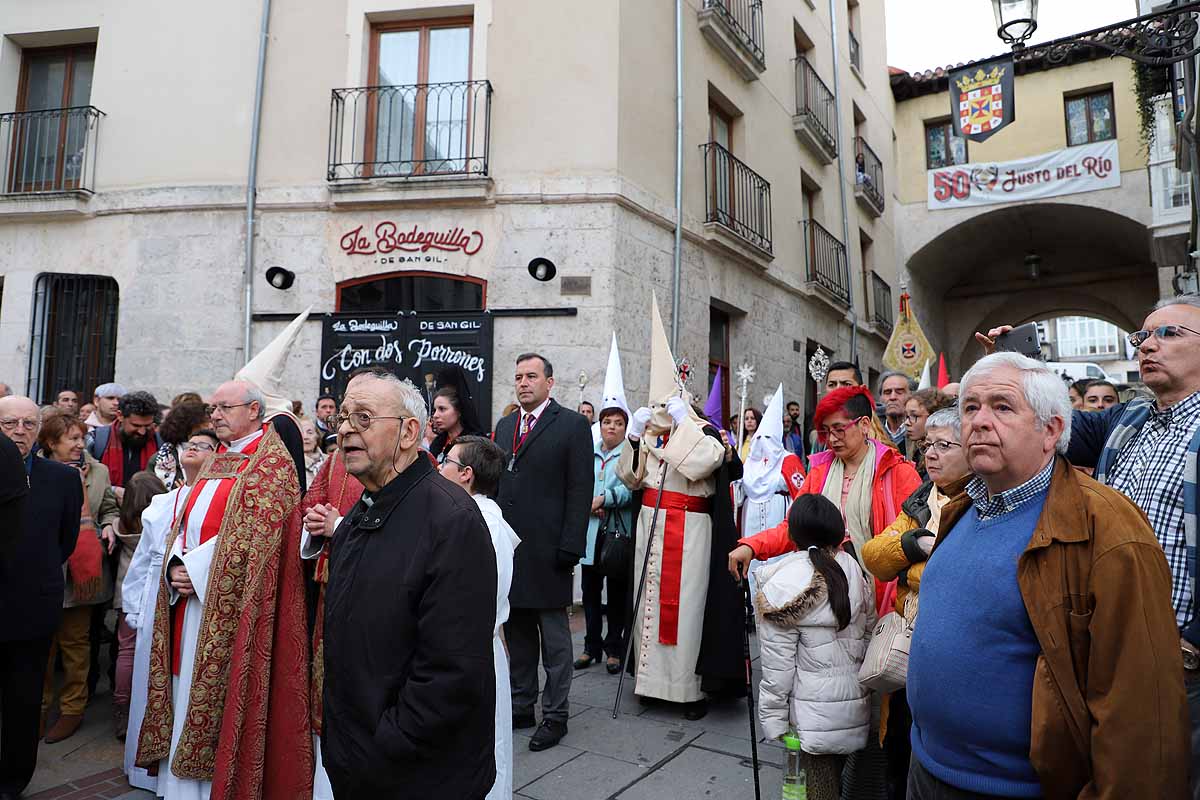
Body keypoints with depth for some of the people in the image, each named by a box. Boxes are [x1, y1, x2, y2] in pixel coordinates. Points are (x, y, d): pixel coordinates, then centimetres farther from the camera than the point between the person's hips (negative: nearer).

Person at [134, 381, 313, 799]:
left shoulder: (272, 464, -11)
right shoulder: (217, 461, 15)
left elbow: (253, 539, -18)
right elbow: (186, 525, 13)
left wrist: (196, 571, -16)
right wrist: (175, 566, -4)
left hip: (228, 606, -8)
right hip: (189, 596, 8)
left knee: (214, 696, 0)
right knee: (185, 690, 15)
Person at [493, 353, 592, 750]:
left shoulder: (572, 425, -5)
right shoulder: (504, 426, 14)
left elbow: (580, 490, -10)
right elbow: (496, 483, 15)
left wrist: (569, 548, -15)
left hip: (546, 550, -6)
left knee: (554, 637, 6)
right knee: (517, 633, 16)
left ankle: (555, 715, 19)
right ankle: (521, 706, 30)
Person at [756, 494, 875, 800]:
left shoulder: (782, 587, -17)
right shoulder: (854, 571, -4)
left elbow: (777, 665, -14)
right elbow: (869, 634, 4)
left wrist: (774, 720, -4)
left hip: (815, 714, -5)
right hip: (856, 706, 5)